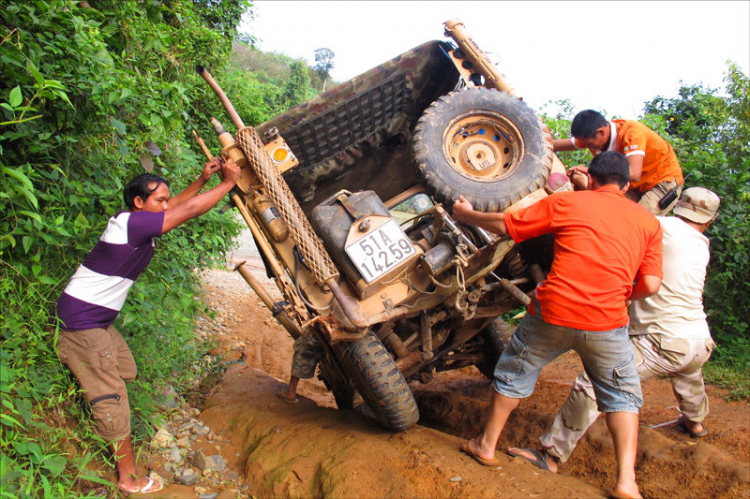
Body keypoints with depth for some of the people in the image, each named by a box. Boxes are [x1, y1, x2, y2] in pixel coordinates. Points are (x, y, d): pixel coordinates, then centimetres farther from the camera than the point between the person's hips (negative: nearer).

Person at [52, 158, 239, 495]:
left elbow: (177, 205, 20)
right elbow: (189, 210, -21)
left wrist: (202, 179, 10)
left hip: (97, 319, 10)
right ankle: (129, 479, 4)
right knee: (110, 396, -5)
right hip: (79, 321, -10)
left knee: (125, 371, 17)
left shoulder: (137, 223, 8)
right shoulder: (131, 222, -20)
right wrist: (228, 183, -11)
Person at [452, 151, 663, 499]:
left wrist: (467, 215, 22)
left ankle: (486, 445, 32)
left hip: (553, 314, -1)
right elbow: (650, 285, 3)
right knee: (622, 394, 21)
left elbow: (505, 225, 6)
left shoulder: (565, 203, 5)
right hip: (607, 324, 1)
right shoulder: (649, 222, 10)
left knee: (514, 373, 19)